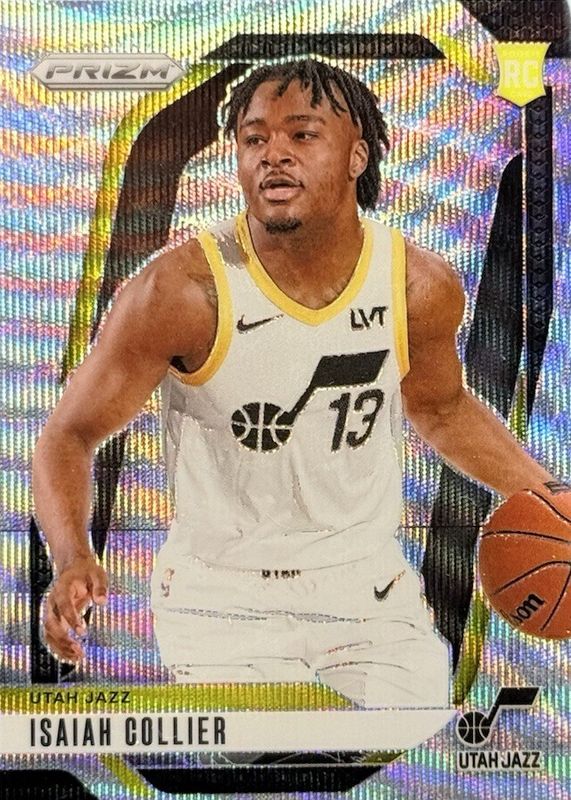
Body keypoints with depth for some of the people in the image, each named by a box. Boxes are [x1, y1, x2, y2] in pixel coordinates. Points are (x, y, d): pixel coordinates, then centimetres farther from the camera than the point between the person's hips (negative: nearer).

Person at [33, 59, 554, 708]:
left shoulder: (421, 287, -7)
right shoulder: (183, 290, -19)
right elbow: (70, 435, -10)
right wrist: (73, 559, -28)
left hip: (372, 591, 4)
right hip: (222, 599, -3)